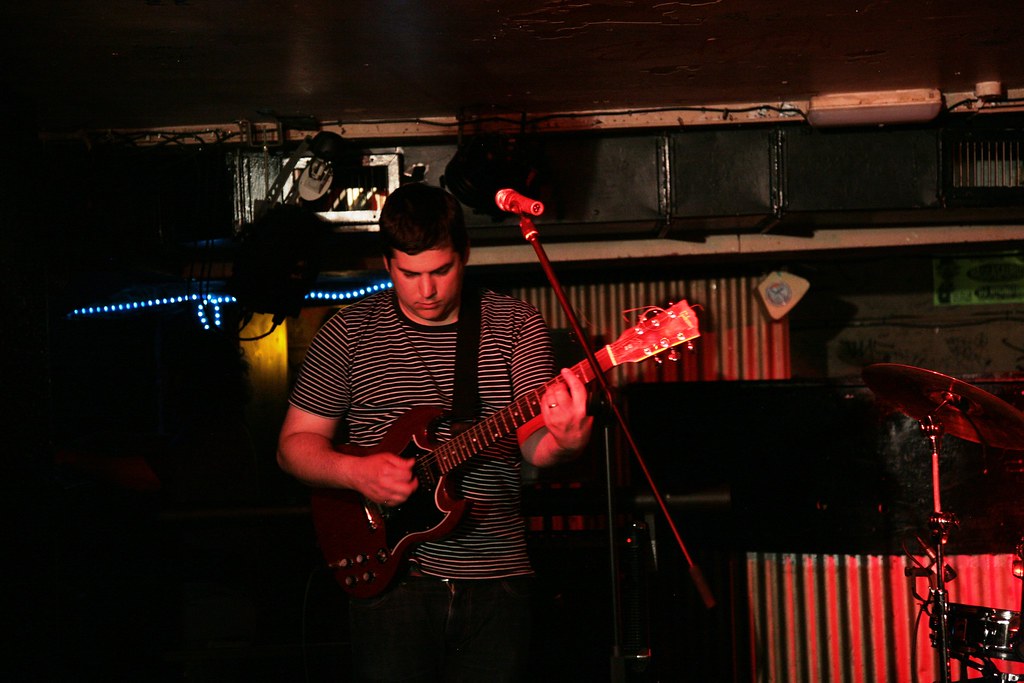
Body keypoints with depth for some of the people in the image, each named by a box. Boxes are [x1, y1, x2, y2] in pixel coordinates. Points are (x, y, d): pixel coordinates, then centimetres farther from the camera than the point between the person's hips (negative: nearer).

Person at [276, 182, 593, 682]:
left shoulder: (515, 325, 3)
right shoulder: (349, 332, 3)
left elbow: (533, 443, -7)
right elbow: (294, 443, 7)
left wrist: (565, 443, -30)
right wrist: (357, 471, -12)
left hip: (495, 578, 1)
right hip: (390, 577, -1)